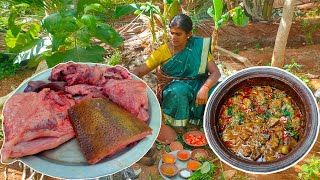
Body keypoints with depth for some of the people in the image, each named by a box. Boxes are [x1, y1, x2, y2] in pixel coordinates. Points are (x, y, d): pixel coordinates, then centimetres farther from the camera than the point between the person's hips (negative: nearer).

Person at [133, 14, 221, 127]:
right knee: (178, 91, -36)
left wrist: (205, 88, -32)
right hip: (171, 91, -1)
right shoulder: (163, 51, -8)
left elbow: (215, 72, -11)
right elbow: (139, 71, -8)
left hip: (195, 87, 1)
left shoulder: (198, 47, -7)